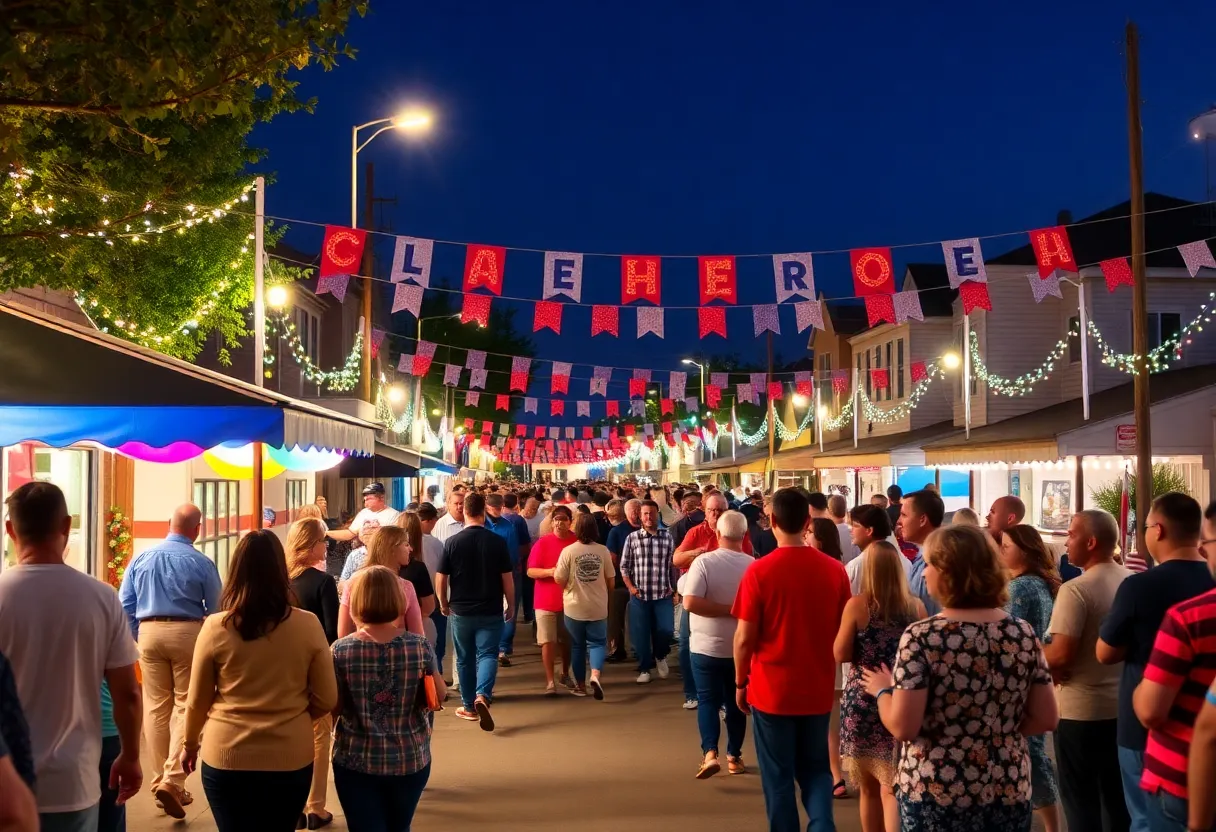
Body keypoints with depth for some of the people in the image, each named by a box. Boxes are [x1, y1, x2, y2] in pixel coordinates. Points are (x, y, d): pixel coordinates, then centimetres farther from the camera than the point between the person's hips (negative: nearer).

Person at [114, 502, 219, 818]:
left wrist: (136, 638, 14)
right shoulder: (201, 563, -7)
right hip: (188, 632, -3)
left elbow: (125, 604, 4)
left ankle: (161, 779, 17)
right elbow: (216, 608, -3)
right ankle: (173, 780, -9)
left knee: (155, 706, 11)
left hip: (150, 632, 3)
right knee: (186, 705, 2)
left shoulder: (141, 558, 3)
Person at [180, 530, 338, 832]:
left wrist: (190, 744, 20)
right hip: (290, 759, 1)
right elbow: (326, 699, -2)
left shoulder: (215, 627, -10)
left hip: (226, 759, -1)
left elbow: (198, 701, 1)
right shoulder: (308, 625, -9)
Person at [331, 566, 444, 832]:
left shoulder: (341, 650, -13)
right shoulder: (420, 646, -9)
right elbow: (439, 696, -1)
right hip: (410, 760, 2)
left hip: (357, 761, -2)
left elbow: (333, 707, -7)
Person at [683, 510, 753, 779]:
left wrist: (725, 609, -15)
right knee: (736, 702, 16)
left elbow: (690, 602, -22)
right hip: (741, 647, 2)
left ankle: (710, 754, -10)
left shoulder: (703, 562, -14)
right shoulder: (753, 565, -7)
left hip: (707, 646, -2)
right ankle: (734, 757, 23)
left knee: (707, 700, 6)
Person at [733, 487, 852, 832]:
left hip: (772, 690, -3)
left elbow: (745, 638, -12)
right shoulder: (834, 569, -5)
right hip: (818, 690, 3)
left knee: (778, 777, 11)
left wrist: (740, 682, 4)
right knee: (816, 769, 18)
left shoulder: (759, 571, -14)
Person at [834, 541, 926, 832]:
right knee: (892, 788, 2)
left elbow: (841, 655, -5)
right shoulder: (916, 607, -1)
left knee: (869, 787, 14)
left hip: (863, 702, -1)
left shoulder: (857, 604, -8)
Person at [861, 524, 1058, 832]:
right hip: (1008, 793, 4)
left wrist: (882, 690, -1)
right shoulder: (1023, 633, -3)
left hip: (935, 794, -4)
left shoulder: (921, 637, -16)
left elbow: (903, 727, -19)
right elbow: (1046, 719, 1)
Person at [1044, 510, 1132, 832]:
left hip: (1081, 710, -7)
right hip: (1123, 706, 7)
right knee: (1117, 795, 17)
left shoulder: (1076, 589, -20)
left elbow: (1061, 655, -24)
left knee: (1081, 797, 5)